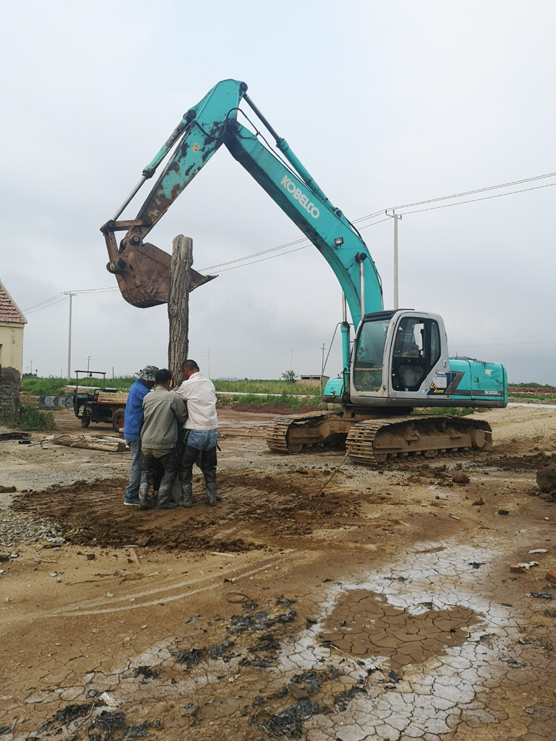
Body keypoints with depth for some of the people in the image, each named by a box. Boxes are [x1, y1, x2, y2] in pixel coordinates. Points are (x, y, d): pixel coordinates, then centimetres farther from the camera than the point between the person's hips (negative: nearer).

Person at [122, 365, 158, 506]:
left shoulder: (135, 386, 14)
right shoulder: (142, 391, -18)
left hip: (132, 431, 10)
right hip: (137, 432, -10)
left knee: (138, 464, 16)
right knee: (138, 465, -4)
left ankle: (132, 494, 23)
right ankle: (131, 498, 2)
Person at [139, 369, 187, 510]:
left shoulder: (147, 397, 4)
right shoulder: (173, 396, -11)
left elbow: (145, 417, 13)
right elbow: (183, 417, -3)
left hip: (146, 442, 4)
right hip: (165, 444, -4)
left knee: (146, 470, 21)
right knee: (170, 470, 14)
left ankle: (142, 499, 10)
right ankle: (163, 501, 11)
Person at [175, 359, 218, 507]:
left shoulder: (188, 385, -8)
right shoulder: (210, 383, 8)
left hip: (196, 432, -5)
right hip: (212, 430, 5)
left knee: (185, 466, 10)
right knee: (209, 467, 17)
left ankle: (186, 499, 12)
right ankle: (211, 497, 19)